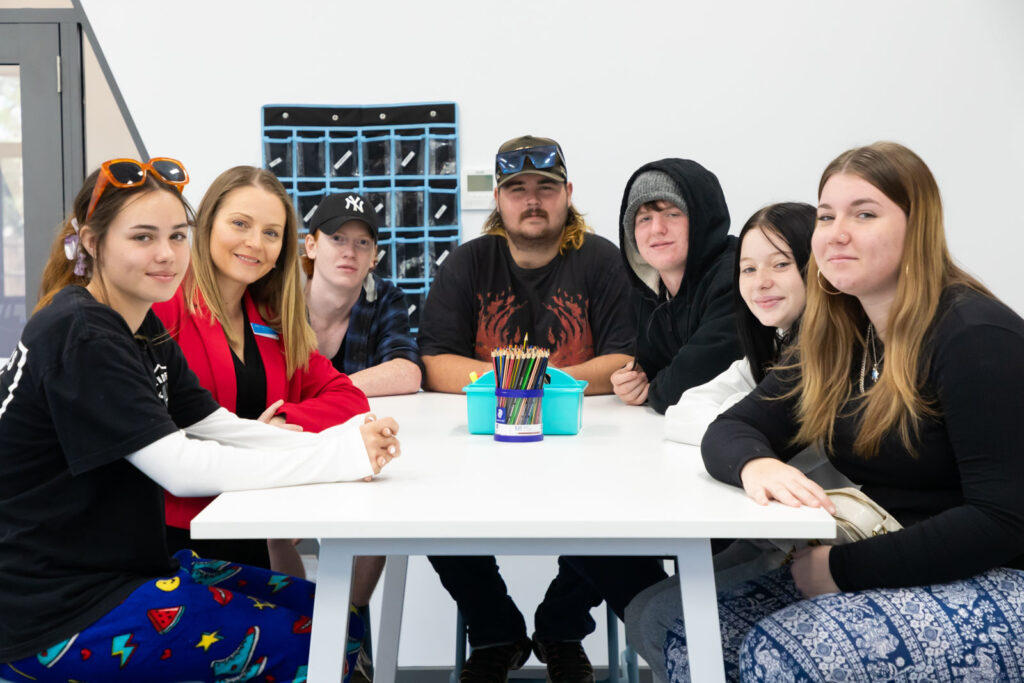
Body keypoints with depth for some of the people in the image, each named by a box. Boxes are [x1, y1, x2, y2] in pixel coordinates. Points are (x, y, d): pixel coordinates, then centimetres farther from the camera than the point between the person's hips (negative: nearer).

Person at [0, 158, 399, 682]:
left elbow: (222, 428, 2)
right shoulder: (79, 338, -21)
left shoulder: (143, 328, 7)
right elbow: (181, 467, -27)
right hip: (52, 615, -9)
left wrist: (341, 441, -15)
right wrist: (343, 457, -29)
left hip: (121, 568, 9)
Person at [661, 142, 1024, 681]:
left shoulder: (976, 338, -17)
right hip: (893, 572, 7)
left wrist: (843, 567, -22)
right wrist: (755, 464, -22)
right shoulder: (838, 341, 6)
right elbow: (728, 430, 3)